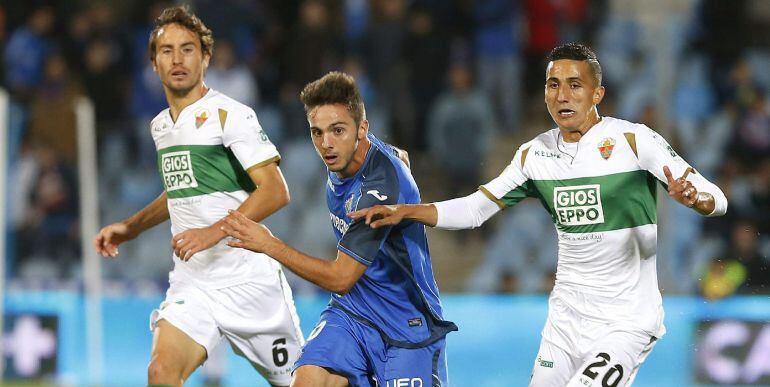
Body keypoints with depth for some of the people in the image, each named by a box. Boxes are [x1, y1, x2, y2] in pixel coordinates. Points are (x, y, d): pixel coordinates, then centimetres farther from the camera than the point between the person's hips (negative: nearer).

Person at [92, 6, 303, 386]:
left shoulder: (230, 114, -9)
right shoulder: (161, 126, 13)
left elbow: (275, 191, -16)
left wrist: (215, 232, -25)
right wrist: (130, 227, 19)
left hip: (248, 279, -5)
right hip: (191, 281, 5)